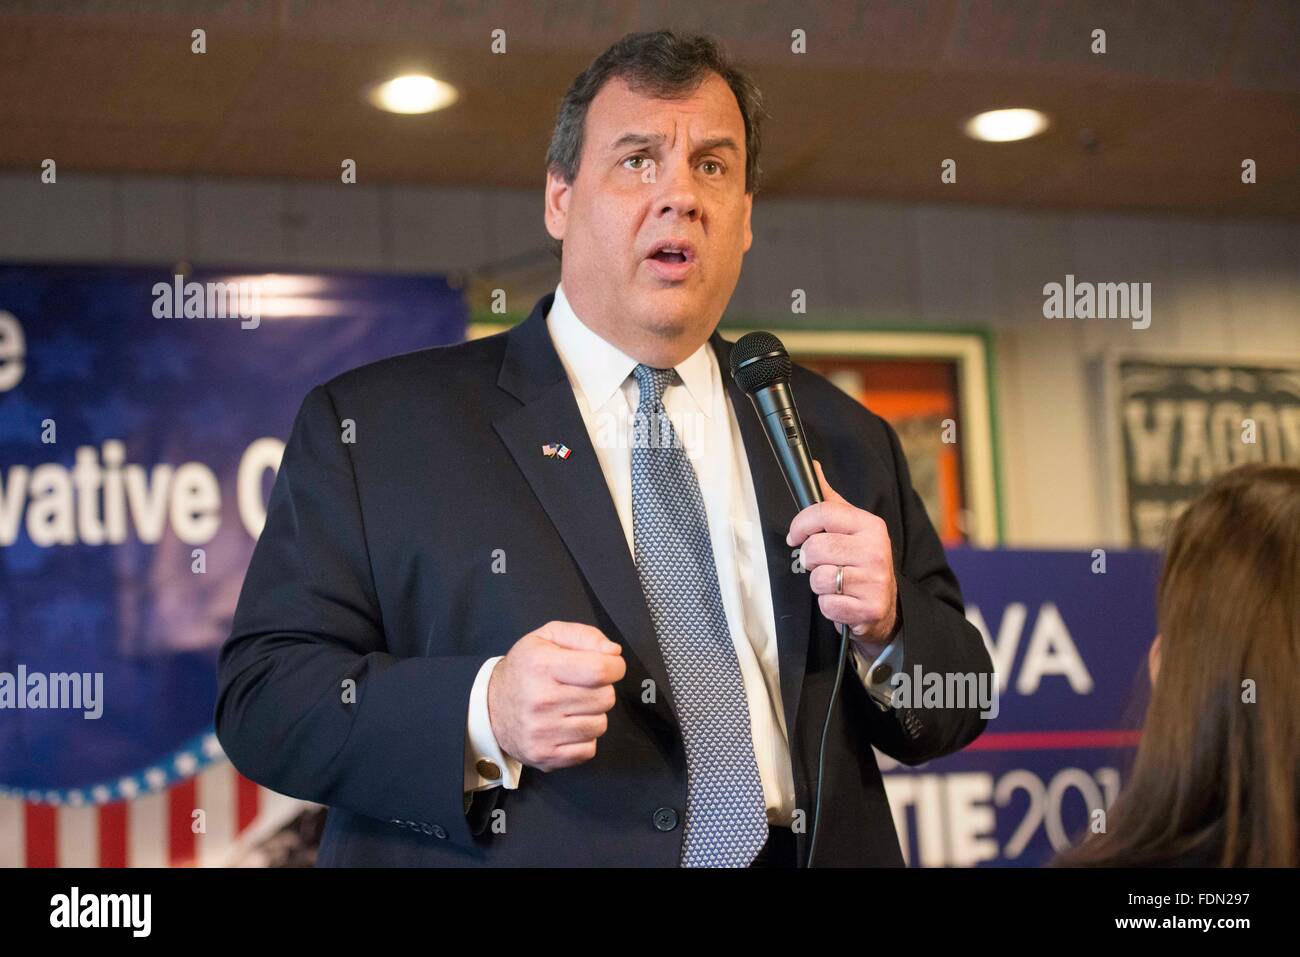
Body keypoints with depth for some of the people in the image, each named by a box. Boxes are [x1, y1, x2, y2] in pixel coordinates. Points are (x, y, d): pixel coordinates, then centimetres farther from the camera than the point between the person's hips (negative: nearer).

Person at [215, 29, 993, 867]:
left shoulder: (842, 440, 9)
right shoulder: (372, 425, -2)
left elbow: (955, 713, 10)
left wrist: (887, 628, -10)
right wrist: (483, 716, -23)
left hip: (798, 849, 3)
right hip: (507, 855, -2)